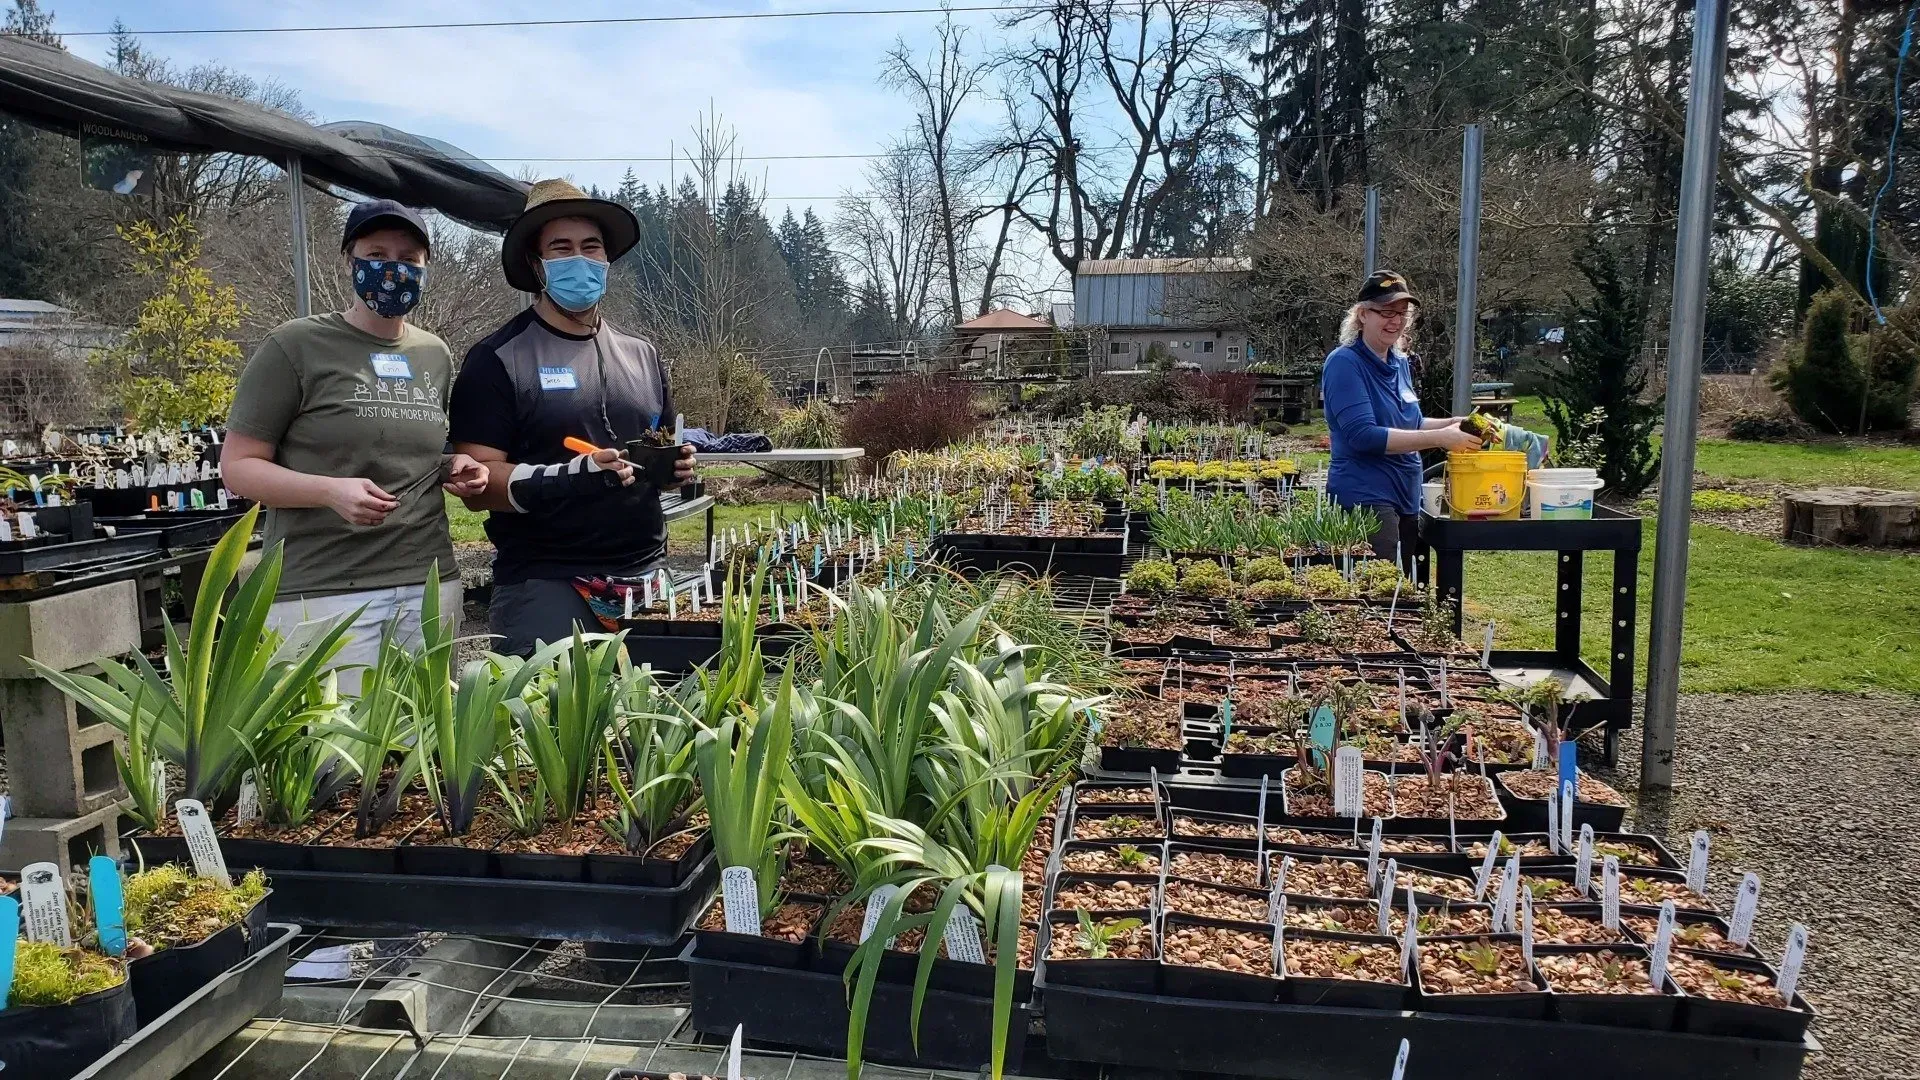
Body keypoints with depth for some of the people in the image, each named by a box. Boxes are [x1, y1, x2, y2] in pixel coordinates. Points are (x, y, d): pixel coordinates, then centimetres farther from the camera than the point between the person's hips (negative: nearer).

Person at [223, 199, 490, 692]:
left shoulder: (435, 354, 12)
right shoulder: (295, 346, -4)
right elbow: (238, 466, -4)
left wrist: (452, 468, 4)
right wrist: (331, 491, -21)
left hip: (430, 585, 5)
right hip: (323, 591, -5)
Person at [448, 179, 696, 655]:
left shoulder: (641, 354, 13)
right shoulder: (498, 360, -4)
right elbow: (479, 485, -10)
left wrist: (677, 464, 2)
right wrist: (575, 476, -24)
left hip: (646, 574, 5)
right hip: (544, 582, -5)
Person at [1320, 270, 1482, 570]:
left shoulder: (1400, 364, 12)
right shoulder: (1344, 363, -12)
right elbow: (1363, 435, -22)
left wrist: (1453, 424, 2)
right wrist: (1439, 438, -24)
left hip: (1406, 499, 9)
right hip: (1365, 498, -9)